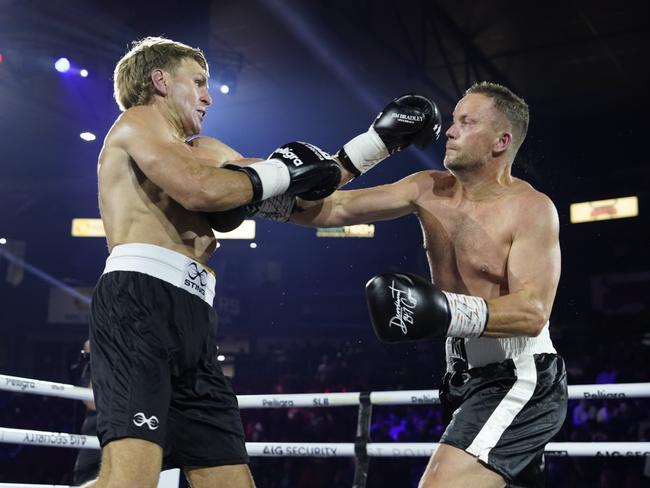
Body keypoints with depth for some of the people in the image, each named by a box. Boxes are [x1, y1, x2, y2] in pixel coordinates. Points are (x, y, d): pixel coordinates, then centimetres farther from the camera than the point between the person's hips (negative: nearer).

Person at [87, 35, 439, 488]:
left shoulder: (202, 150, 31)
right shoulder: (138, 121, 7)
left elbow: (307, 183, 31)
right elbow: (200, 191, -13)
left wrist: (382, 139, 30)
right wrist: (280, 171, 3)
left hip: (192, 319, 9)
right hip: (140, 302, -9)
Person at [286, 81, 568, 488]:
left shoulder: (531, 209, -14)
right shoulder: (429, 190, 4)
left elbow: (534, 312, -24)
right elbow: (338, 209, 0)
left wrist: (451, 312, -37)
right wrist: (284, 196, -18)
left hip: (520, 379, -8)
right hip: (467, 378, 8)